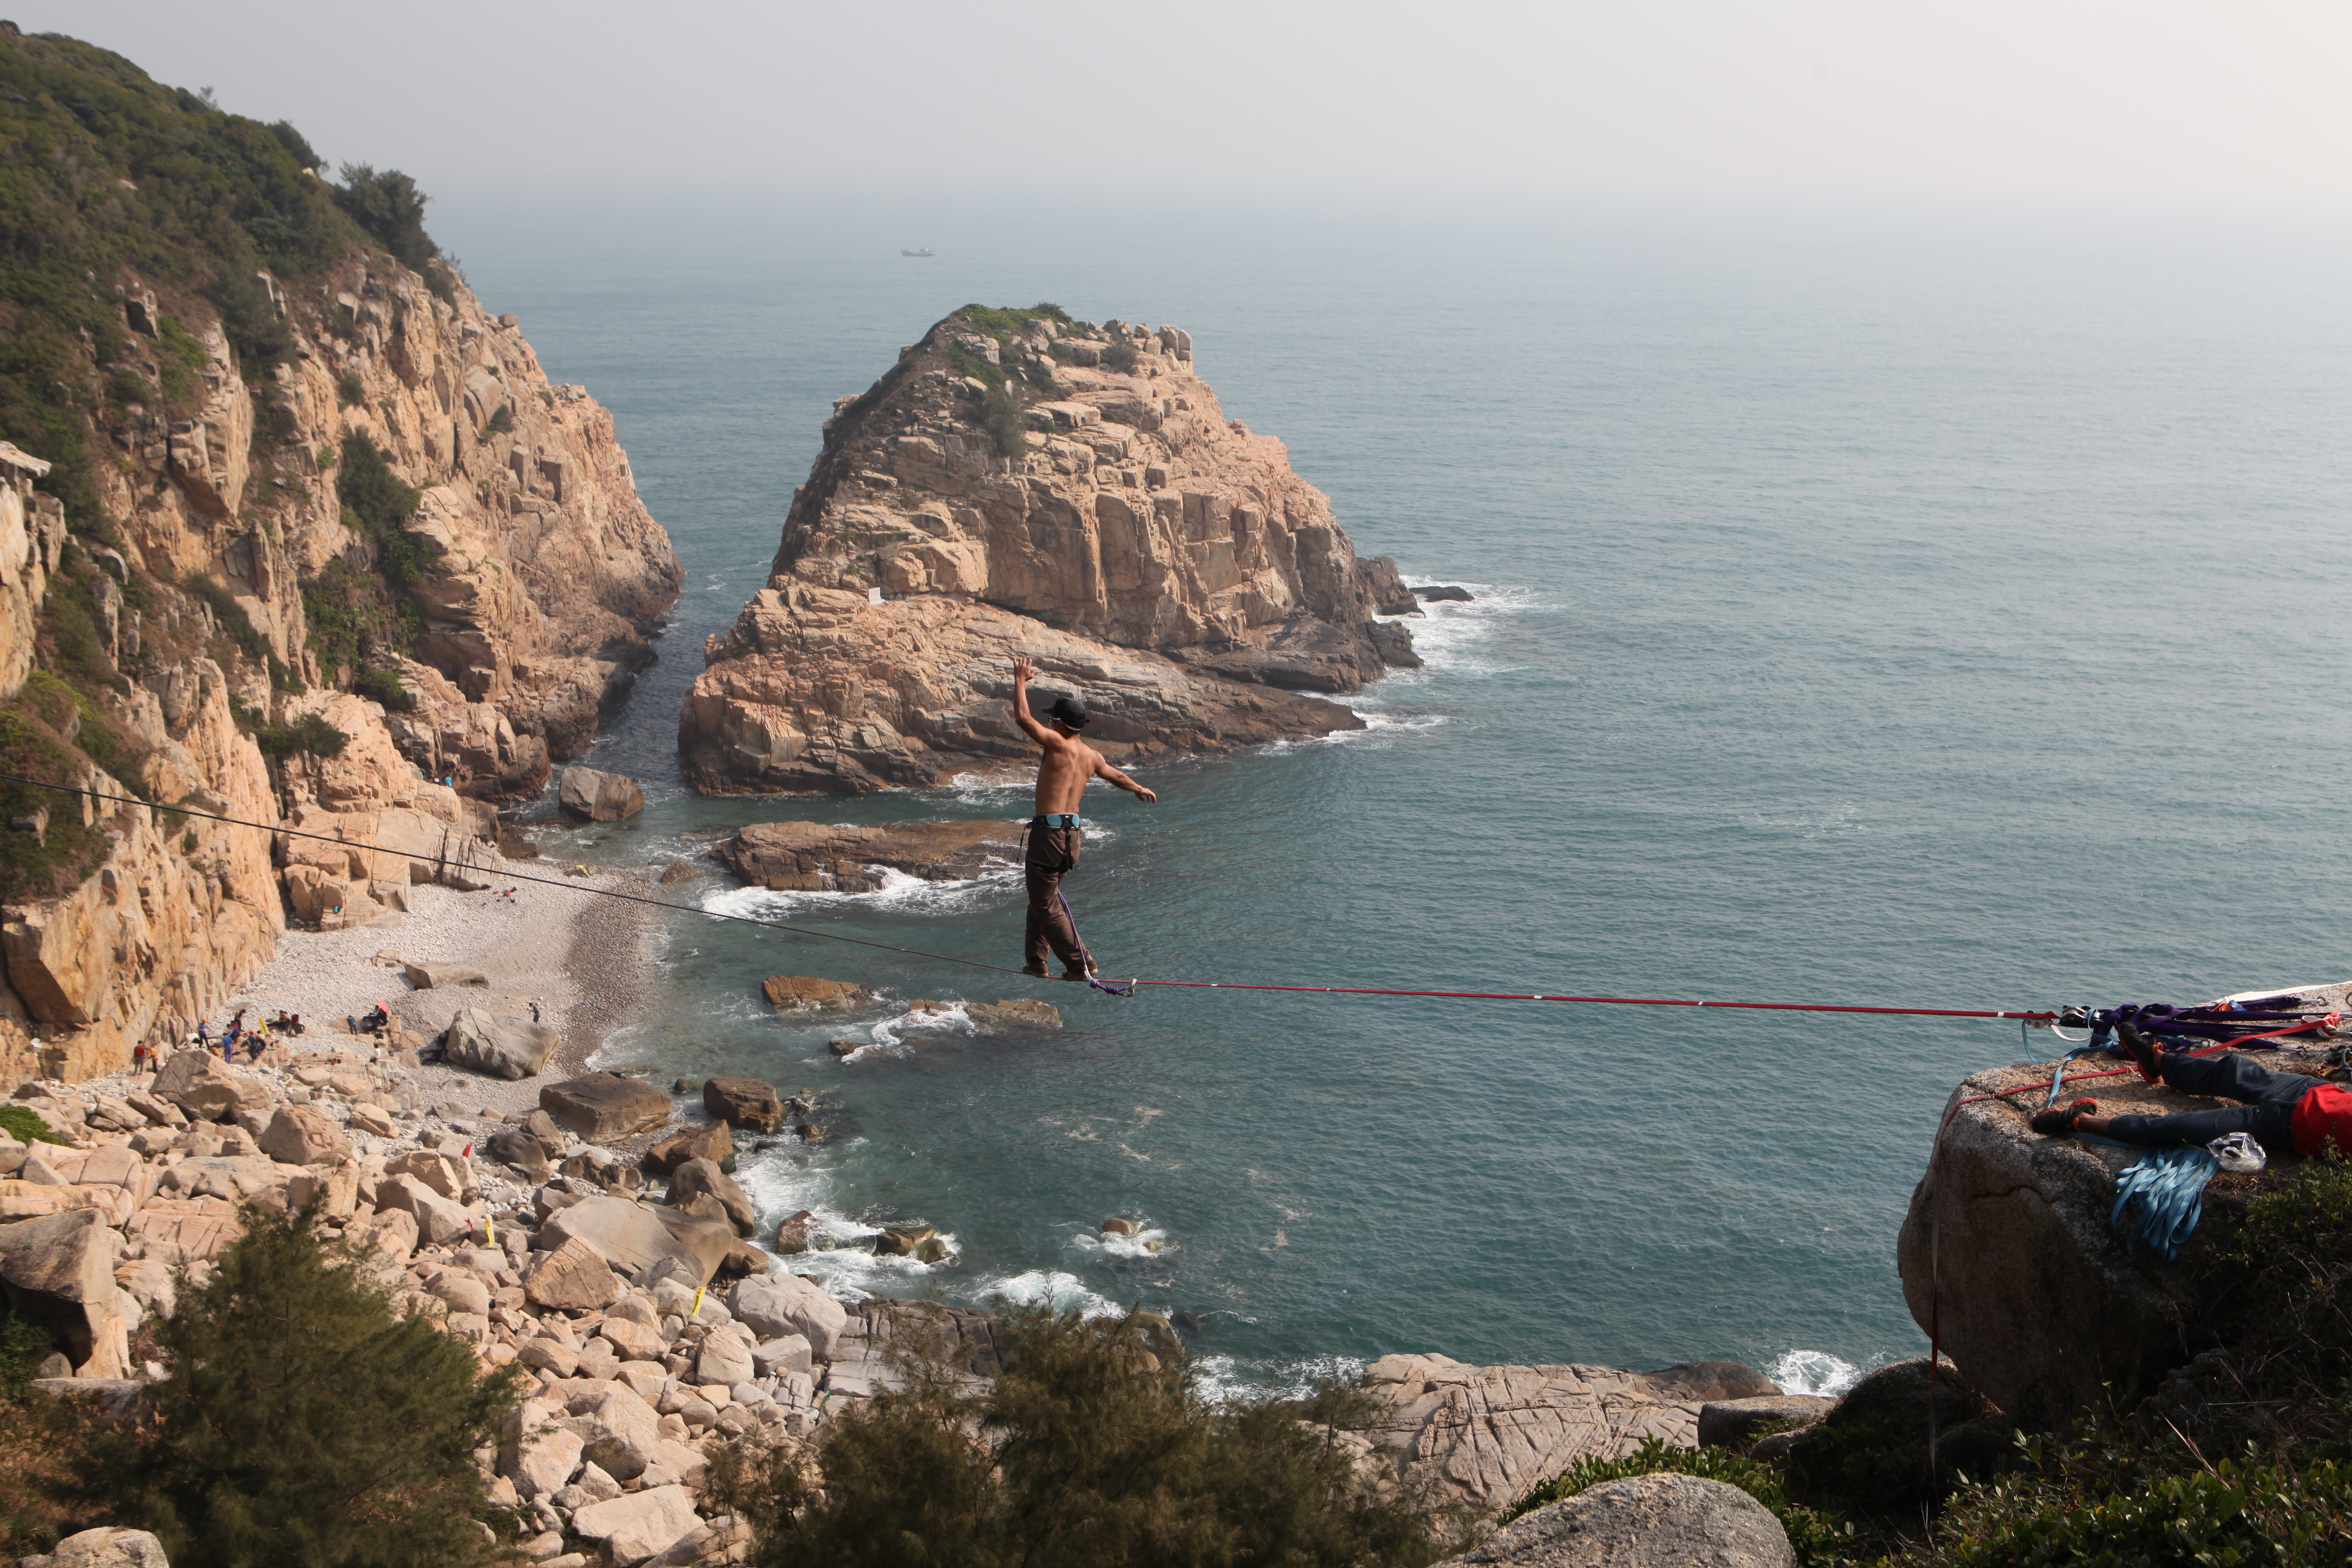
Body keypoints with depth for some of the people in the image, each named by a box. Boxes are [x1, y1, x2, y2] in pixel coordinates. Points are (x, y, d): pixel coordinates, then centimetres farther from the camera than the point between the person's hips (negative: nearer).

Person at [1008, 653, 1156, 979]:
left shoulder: (1058, 745, -12)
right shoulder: (1091, 756, 11)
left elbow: (1023, 718, -18)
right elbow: (1115, 776, 30)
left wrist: (1021, 680, -5)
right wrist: (1139, 790, 50)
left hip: (1049, 831, -8)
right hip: (1072, 832, 8)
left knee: (1046, 906, 0)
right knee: (1042, 898, 22)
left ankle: (1080, 963, 1)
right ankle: (1037, 961, 25)